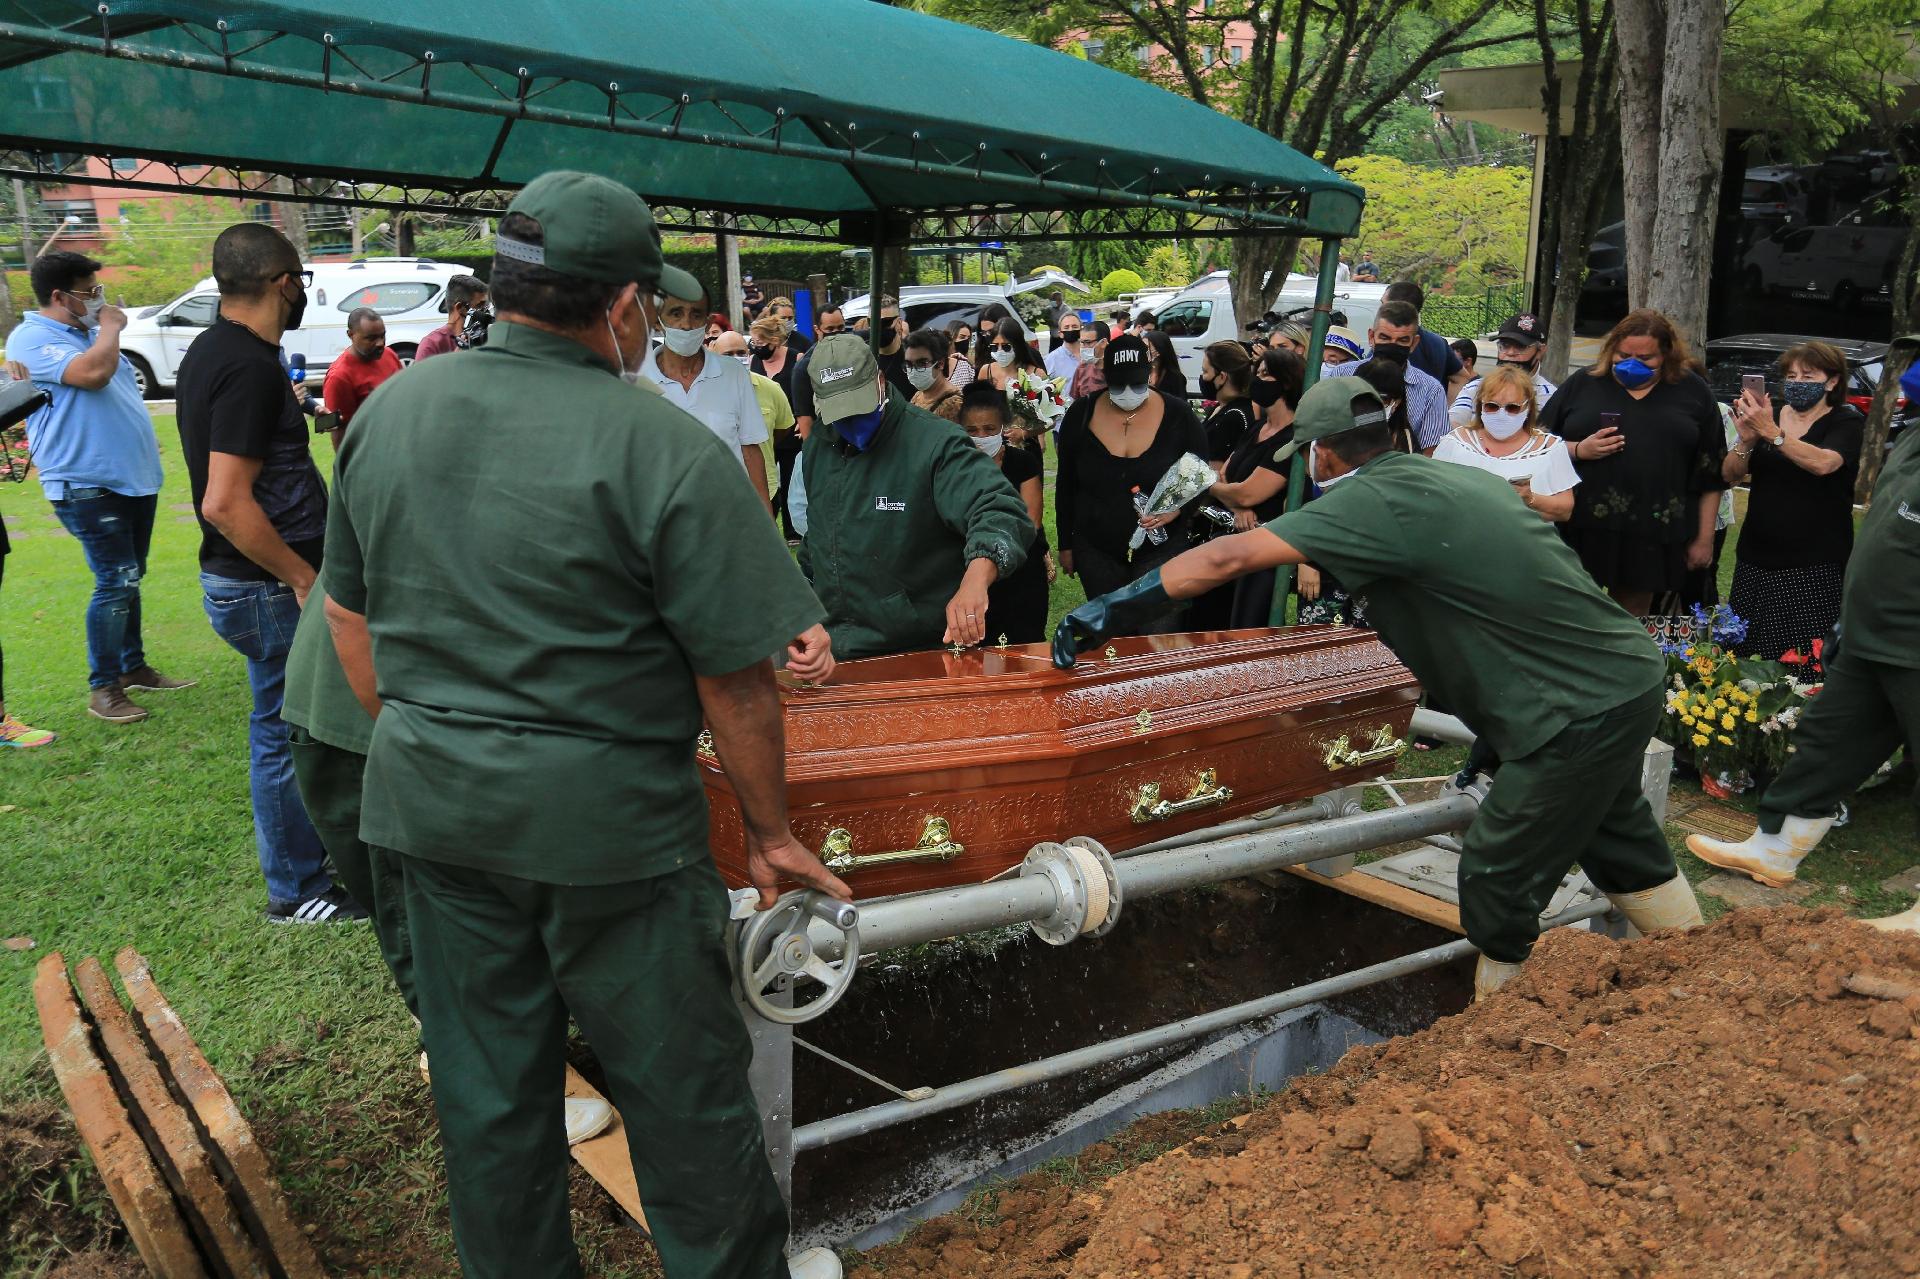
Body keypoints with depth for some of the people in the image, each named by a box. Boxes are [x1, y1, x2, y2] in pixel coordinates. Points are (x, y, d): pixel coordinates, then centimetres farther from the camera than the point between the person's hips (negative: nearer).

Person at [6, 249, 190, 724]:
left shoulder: (90, 332, 17)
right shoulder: (32, 339, -11)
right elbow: (91, 373, -28)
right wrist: (111, 327, -12)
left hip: (134, 478, 9)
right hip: (87, 484, -9)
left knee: (128, 579, 16)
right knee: (116, 582, -12)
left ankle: (134, 667, 28)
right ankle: (103, 690, -3)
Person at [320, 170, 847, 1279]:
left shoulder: (391, 412, 2)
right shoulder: (666, 448, -17)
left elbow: (351, 617, 11)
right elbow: (736, 679, -15)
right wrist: (771, 833, -2)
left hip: (431, 804, 6)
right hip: (603, 815, -6)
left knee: (487, 1086, 19)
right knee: (680, 1076, 13)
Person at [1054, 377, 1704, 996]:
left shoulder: (1377, 501, -19)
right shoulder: (1461, 476, 7)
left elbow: (1230, 557, -21)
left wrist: (1116, 606, -15)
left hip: (1583, 713, -9)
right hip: (1633, 675, 9)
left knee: (1497, 886, 3)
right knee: (1625, 846, 26)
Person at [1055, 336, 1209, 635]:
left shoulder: (1178, 415, -6)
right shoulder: (1081, 415, -2)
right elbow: (1065, 486, 7)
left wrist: (1177, 508, -18)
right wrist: (1065, 544, 9)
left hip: (1161, 550, -2)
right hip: (1097, 552, 2)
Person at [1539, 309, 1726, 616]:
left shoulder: (1692, 392, 9)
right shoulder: (1583, 384, 8)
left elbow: (1710, 472, 10)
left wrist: (1704, 537, 7)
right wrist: (1578, 450, -11)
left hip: (1652, 536, 1)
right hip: (1582, 531, 0)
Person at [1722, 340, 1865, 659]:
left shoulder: (1847, 423, 0)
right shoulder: (1767, 415, 12)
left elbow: (1823, 463, -22)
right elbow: (1730, 475, 3)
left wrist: (1771, 432, -30)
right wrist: (1746, 440, -16)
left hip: (1813, 565, -4)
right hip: (1756, 560, 4)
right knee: (1744, 655, 2)